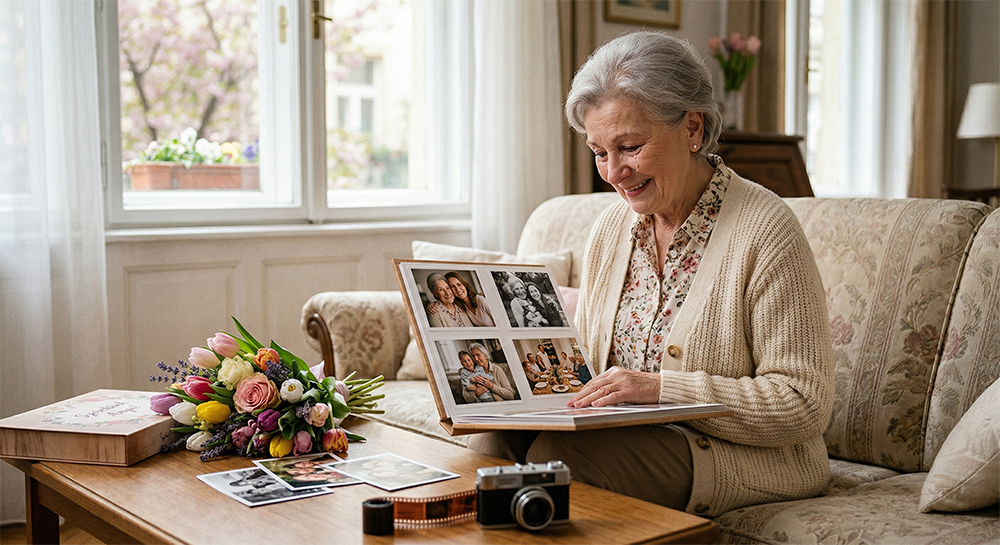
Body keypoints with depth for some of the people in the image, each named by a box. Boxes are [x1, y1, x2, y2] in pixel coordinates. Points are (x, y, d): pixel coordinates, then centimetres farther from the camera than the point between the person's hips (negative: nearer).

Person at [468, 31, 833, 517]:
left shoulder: (765, 231, -14)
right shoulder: (610, 229, 8)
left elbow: (804, 404, -16)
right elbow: (587, 363, 15)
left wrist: (661, 387, -23)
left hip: (742, 456, -5)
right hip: (630, 437, 6)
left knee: (559, 452, -29)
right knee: (492, 440, -22)